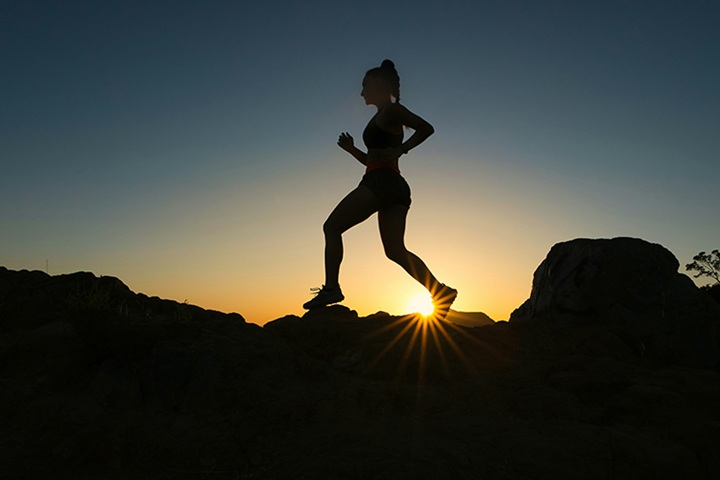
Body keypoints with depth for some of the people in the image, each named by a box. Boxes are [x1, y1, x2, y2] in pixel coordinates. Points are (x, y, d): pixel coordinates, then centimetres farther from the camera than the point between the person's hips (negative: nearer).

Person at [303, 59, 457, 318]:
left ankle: (331, 288, -10)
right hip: (395, 187, 10)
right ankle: (440, 291, -6)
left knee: (332, 227, -4)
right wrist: (352, 149, 18)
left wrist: (399, 150, -14)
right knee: (395, 250, 3)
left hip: (381, 181, -10)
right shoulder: (384, 117, 28)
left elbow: (426, 128, -10)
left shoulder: (390, 110, 1)